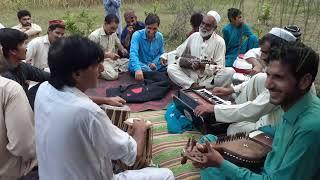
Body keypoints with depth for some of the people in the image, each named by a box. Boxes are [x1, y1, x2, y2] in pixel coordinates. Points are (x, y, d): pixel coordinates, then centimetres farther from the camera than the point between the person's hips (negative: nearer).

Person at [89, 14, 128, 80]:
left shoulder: (113, 33, 8)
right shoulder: (94, 36, -15)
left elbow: (118, 44, 24)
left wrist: (122, 49, -2)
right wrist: (108, 55, -28)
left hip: (114, 60, 7)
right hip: (101, 62, -7)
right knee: (113, 75, -34)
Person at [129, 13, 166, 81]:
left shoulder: (160, 37, 1)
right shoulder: (137, 35, -14)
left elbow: (161, 53, 12)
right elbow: (133, 53, -30)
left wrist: (154, 63, -11)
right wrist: (137, 69, -49)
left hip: (154, 66, 4)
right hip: (139, 65, -4)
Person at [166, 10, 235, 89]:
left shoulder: (219, 41, -1)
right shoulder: (193, 36, 7)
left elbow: (219, 67, -6)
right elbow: (180, 59, 4)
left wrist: (203, 66, -20)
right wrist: (190, 63, -16)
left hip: (209, 78, -2)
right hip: (191, 75, 2)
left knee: (230, 72, -28)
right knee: (170, 68, -17)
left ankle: (194, 87, -26)